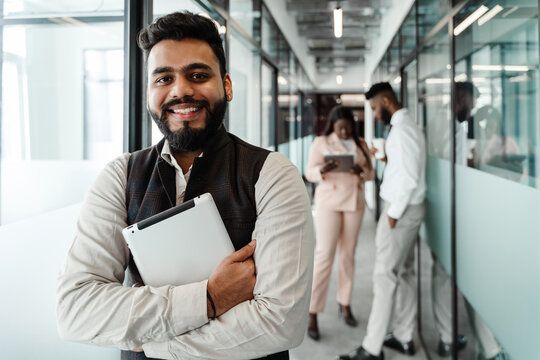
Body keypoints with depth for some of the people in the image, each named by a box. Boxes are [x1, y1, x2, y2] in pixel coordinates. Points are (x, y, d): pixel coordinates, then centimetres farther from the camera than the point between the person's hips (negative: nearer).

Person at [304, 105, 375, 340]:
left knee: (348, 253, 8)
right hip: (329, 202, -4)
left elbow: (371, 173, 9)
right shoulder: (321, 142, 0)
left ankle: (345, 303, 22)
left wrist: (362, 171, -14)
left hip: (355, 202, 4)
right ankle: (312, 313, -4)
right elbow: (310, 173, -6)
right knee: (324, 254, -8)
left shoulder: (360, 144, 11)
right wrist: (322, 170, -28)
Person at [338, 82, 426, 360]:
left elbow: (408, 177, -23)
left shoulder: (401, 130, -17)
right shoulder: (408, 126, 16)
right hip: (408, 209, 10)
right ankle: (404, 338, 24)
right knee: (404, 274, 14)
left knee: (385, 276, -7)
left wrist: (393, 214, -17)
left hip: (401, 209, -10)